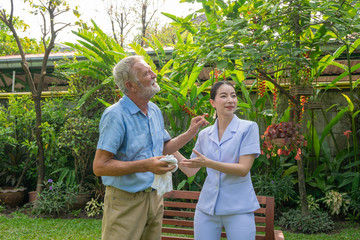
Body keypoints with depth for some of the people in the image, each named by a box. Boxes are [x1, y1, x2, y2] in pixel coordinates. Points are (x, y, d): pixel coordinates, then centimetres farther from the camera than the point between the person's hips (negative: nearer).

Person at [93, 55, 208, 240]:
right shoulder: (115, 115, -18)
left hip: (155, 197, 7)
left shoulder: (155, 111, 8)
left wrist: (191, 133, 8)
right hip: (126, 202, -7)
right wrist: (145, 166, -27)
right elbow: (100, 167, -21)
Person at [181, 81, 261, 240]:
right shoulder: (204, 134, 7)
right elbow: (191, 170, 15)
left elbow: (244, 169, -13)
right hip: (207, 207, 4)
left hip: (238, 209, -3)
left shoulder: (248, 127, -5)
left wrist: (208, 162, -21)